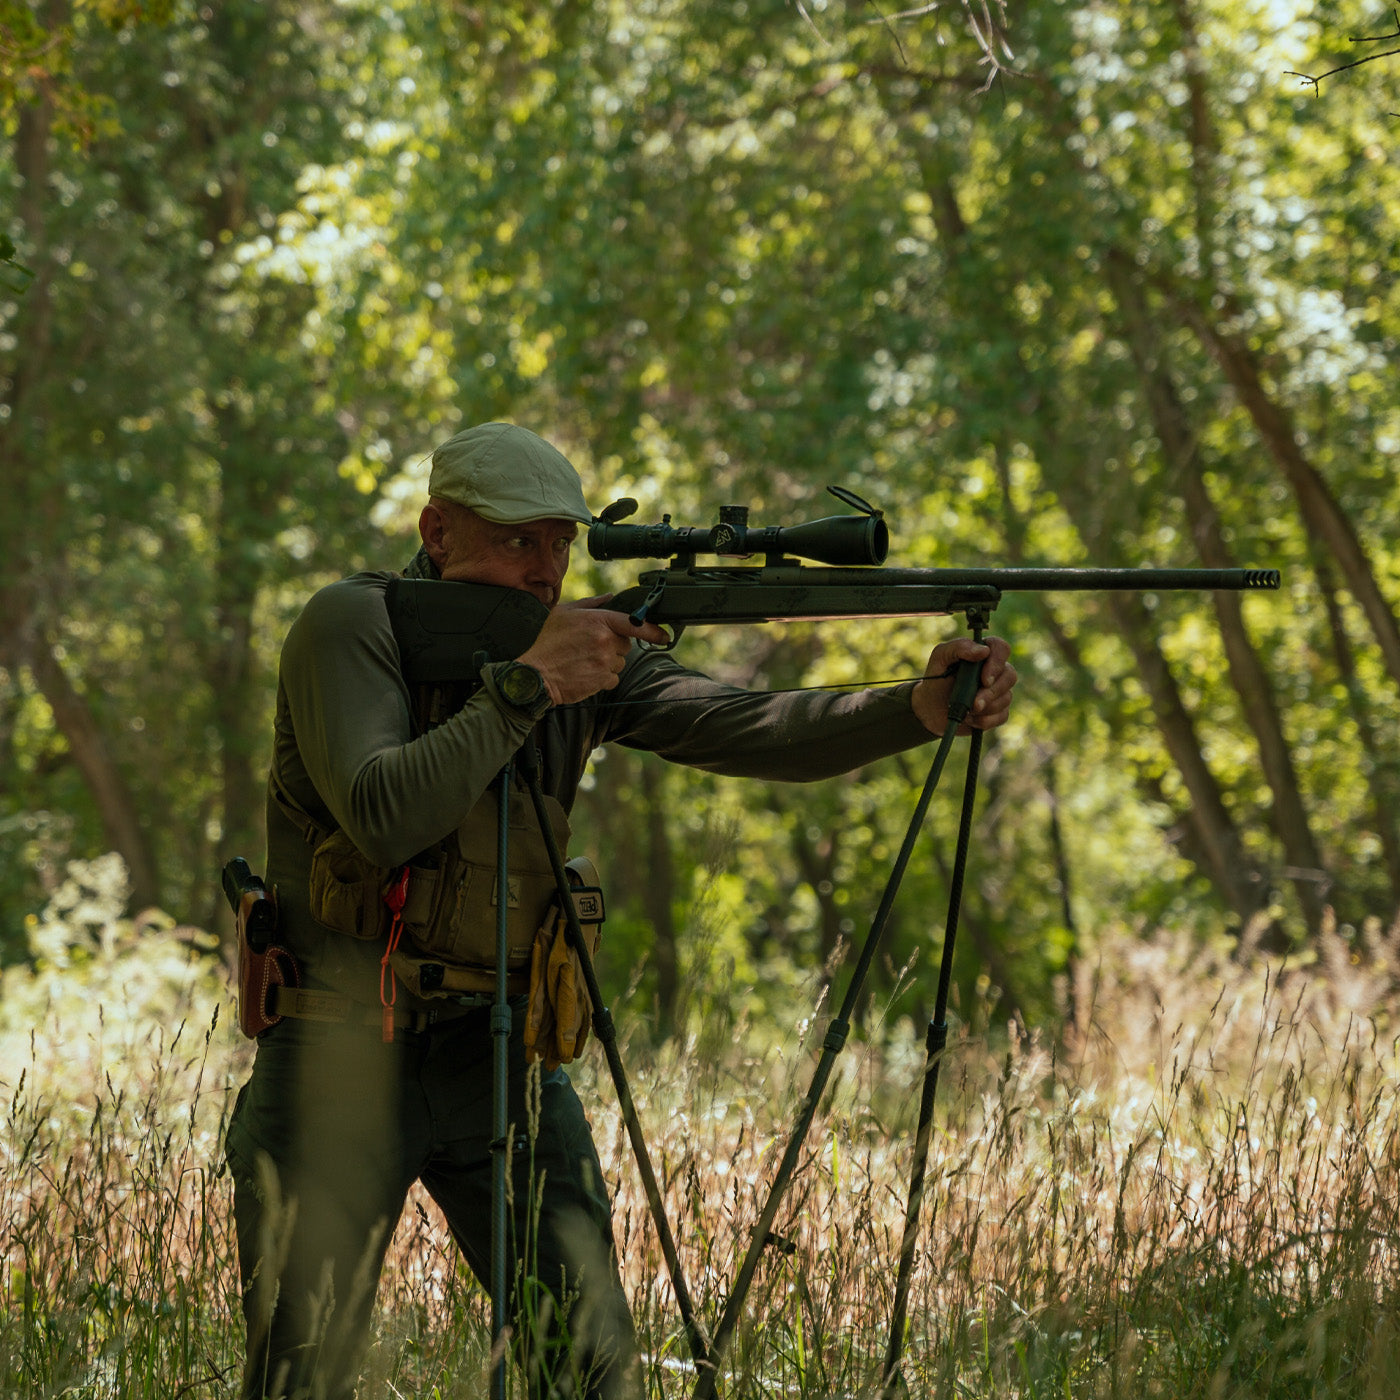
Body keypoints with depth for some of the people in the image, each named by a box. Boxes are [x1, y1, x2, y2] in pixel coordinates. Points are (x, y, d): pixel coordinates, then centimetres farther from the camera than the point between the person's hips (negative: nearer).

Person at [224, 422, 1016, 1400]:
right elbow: (382, 819, -26)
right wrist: (526, 686, -27)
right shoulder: (353, 628, -11)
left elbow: (754, 729, -9)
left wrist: (921, 708, -26)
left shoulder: (589, 652, 3)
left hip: (497, 1055, 4)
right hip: (340, 1060, -4)